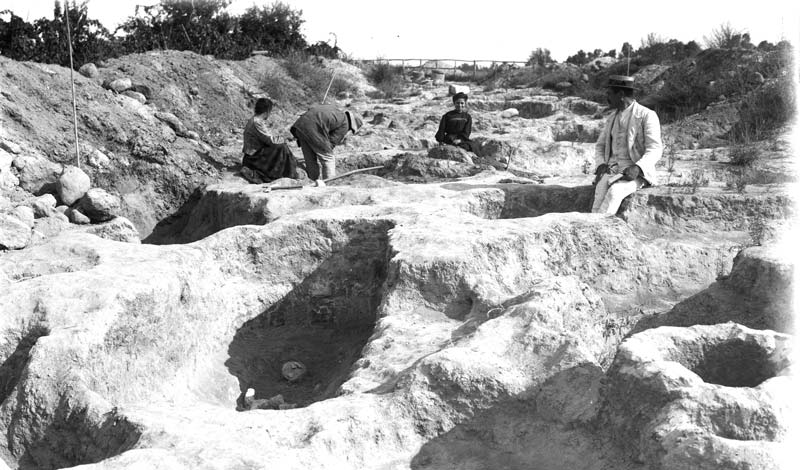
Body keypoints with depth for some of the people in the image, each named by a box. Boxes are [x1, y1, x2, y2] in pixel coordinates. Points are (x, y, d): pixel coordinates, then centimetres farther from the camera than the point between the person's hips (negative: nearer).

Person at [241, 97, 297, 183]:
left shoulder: (252, 120, 9)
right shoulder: (257, 123, -22)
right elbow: (271, 140, -22)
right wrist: (282, 140, -4)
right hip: (253, 158, -10)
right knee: (282, 147, -14)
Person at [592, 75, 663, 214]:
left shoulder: (647, 115, -4)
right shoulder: (612, 119, 17)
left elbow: (654, 150, -11)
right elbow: (600, 146, 20)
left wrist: (637, 168, -29)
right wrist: (601, 165, -3)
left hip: (637, 173, -5)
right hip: (611, 170, 5)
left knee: (614, 192, -35)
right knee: (601, 188, -30)